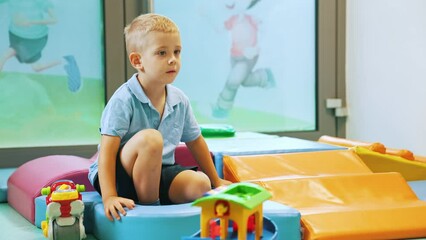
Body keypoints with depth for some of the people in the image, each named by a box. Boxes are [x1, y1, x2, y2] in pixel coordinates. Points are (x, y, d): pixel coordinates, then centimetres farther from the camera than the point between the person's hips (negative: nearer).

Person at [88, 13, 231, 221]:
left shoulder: (179, 101, 2)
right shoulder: (123, 100, -18)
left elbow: (195, 141, 16)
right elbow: (107, 150, -23)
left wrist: (215, 181, 23)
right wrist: (109, 196, -33)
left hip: (159, 174, 5)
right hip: (122, 177, -5)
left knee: (200, 184, -20)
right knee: (150, 138, -32)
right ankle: (148, 205, -16)